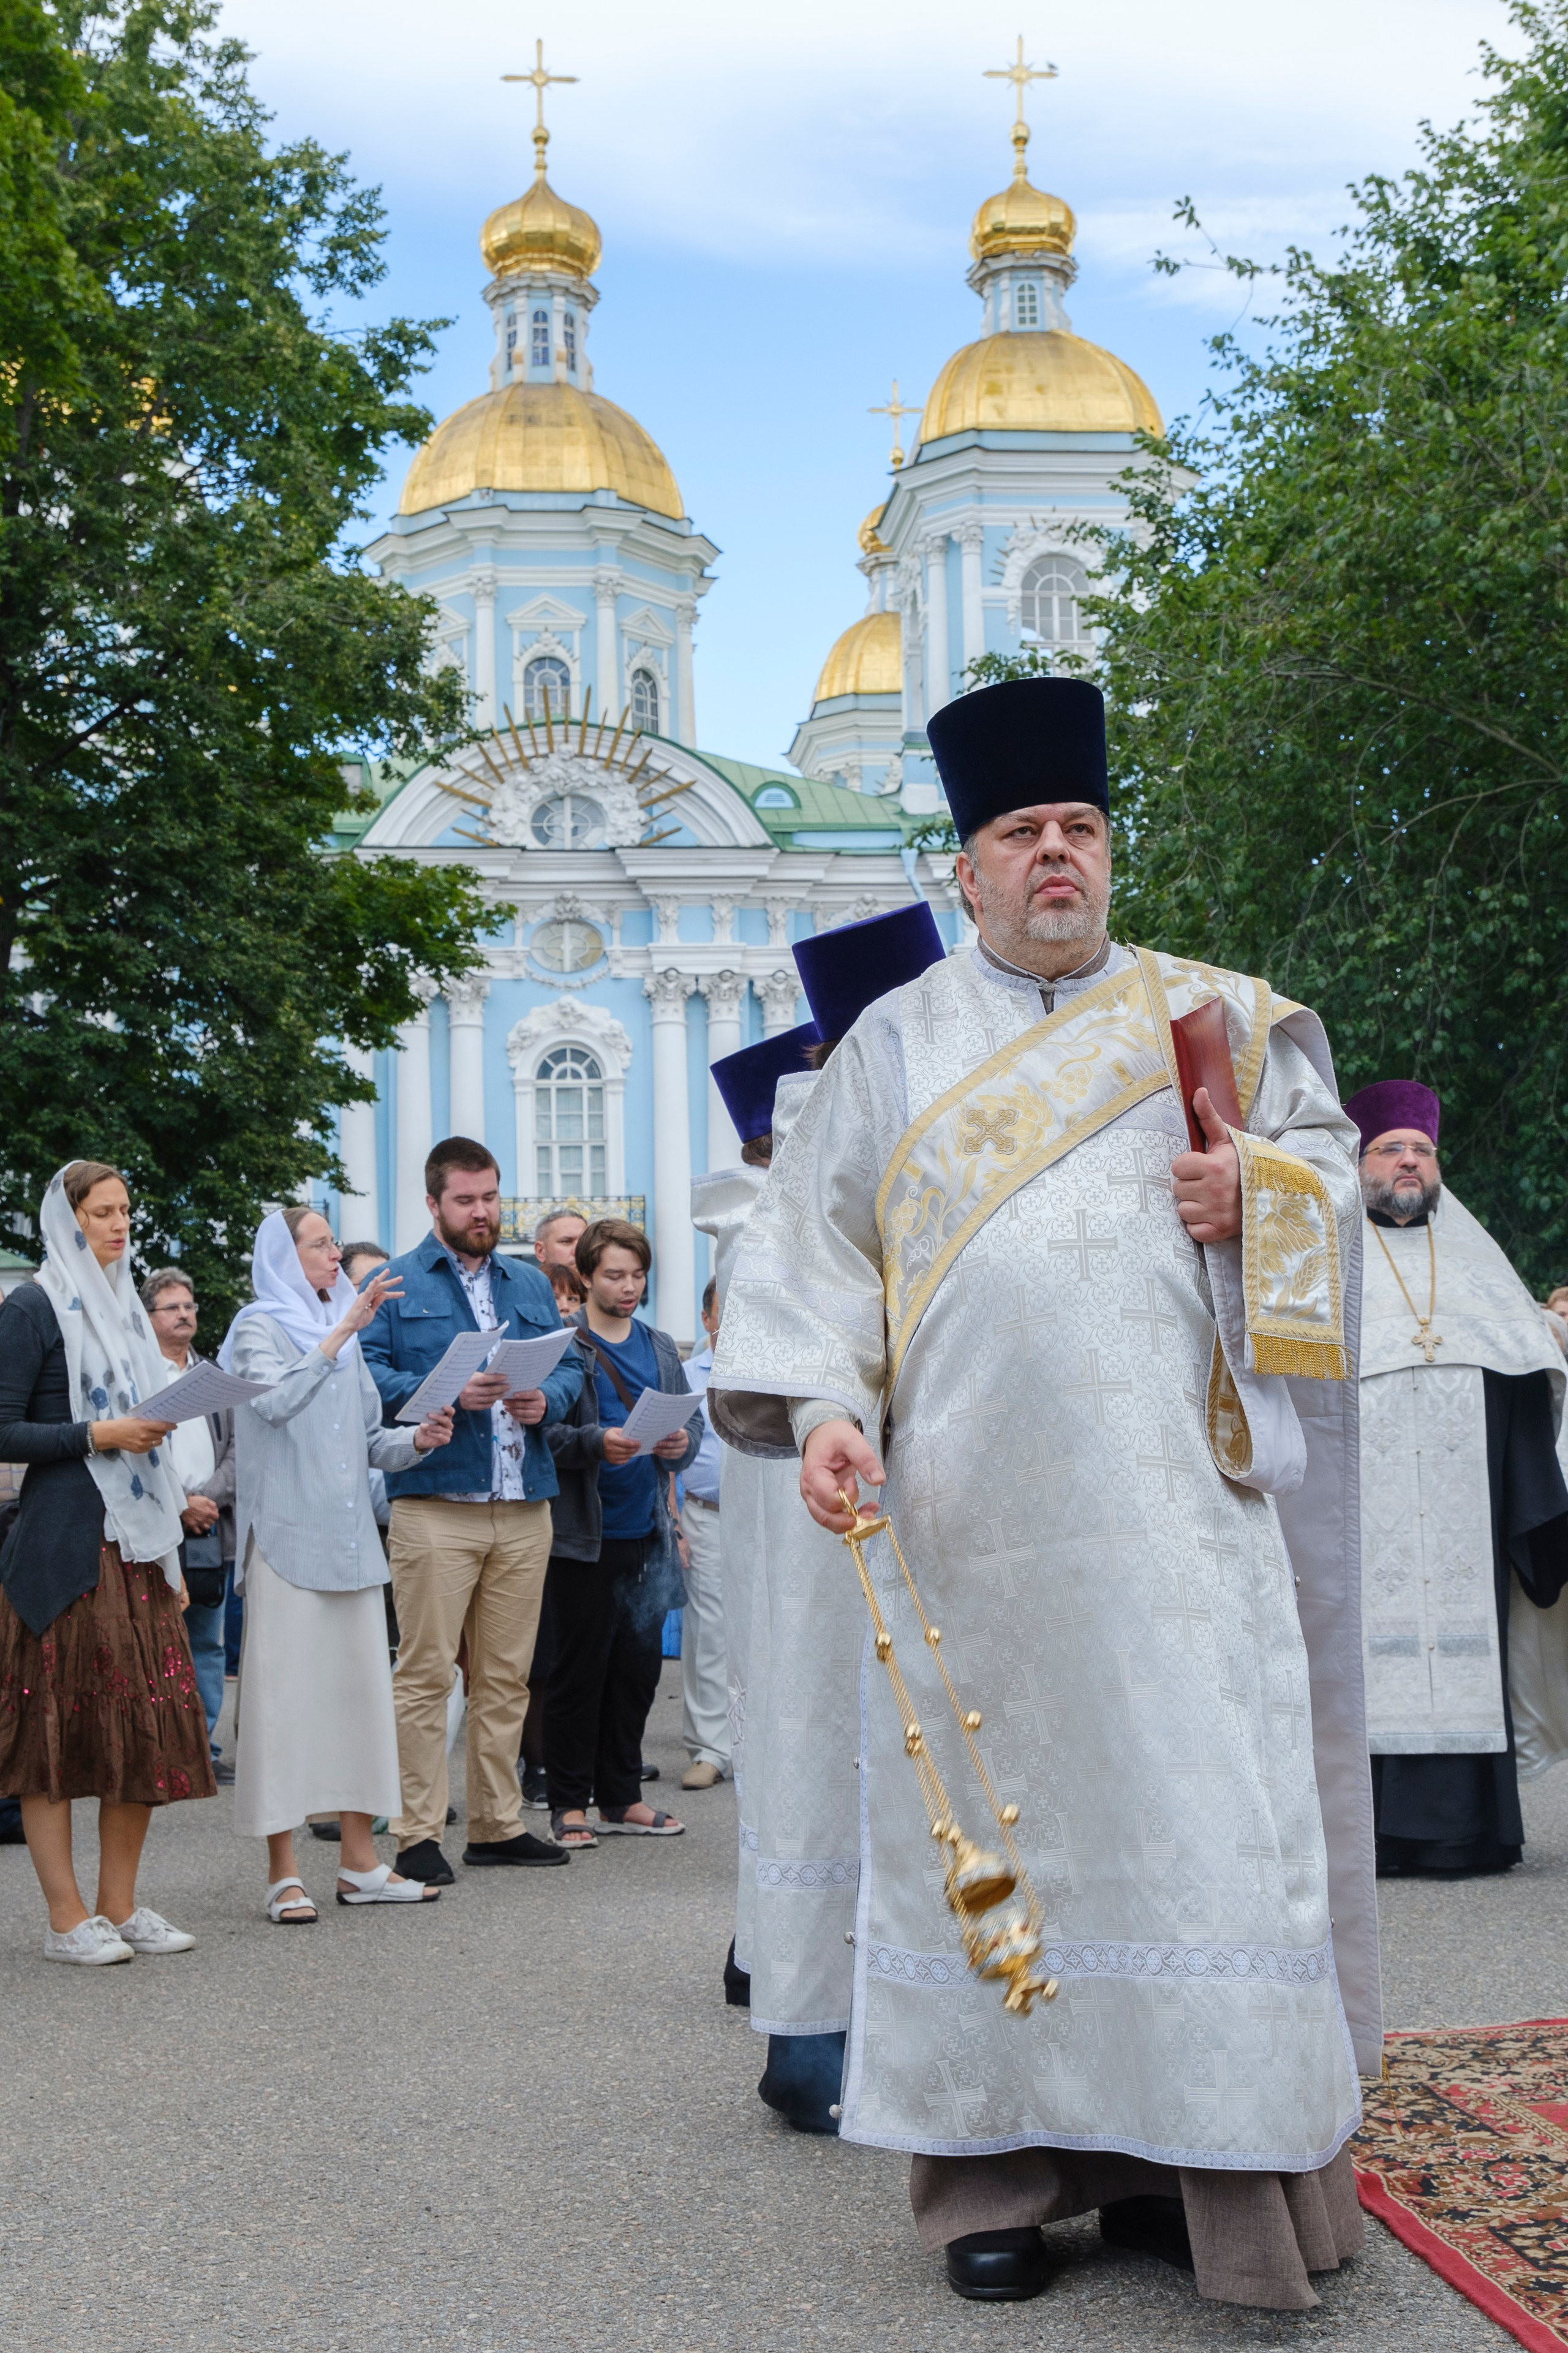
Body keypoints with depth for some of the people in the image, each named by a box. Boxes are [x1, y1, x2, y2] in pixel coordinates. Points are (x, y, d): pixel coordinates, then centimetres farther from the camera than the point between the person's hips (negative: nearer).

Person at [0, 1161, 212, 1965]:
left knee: (148, 1726, 5)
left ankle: (120, 1906, 14)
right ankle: (67, 1919, 4)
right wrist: (97, 1435, -19)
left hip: (135, 1544, 7)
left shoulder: (122, 1304, 18)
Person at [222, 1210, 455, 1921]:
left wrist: (416, 1440, -2)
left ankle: (360, 1861, 12)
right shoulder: (259, 1327, 1)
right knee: (284, 1693, -5)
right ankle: (282, 1872, 0)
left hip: (349, 1538, 6)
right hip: (286, 1535, -6)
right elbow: (276, 1399, -19)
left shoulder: (344, 1334, 19)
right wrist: (340, 1333, -18)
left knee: (361, 1687, 5)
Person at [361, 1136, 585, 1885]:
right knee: (426, 1673, -6)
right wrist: (448, 1394, -19)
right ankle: (417, 1832, 0)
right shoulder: (396, 1285, 4)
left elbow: (571, 1365, 17)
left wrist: (546, 1399, -4)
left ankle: (497, 1823, 18)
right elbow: (368, 1374, -8)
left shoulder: (531, 1285, 20)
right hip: (434, 1506, -5)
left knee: (506, 1675, 10)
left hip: (524, 1510, 5)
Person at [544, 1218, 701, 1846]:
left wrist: (684, 1441, -6)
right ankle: (569, 1803, 9)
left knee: (638, 1666, 10)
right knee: (579, 1669, 0)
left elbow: (693, 1417, 15)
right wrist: (597, 1443, -27)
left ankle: (621, 1795, 21)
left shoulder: (660, 1347, 15)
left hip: (647, 1533, 6)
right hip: (588, 1535, -6)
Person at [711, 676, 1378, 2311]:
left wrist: (1253, 1189, -6)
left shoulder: (1209, 1016, 15)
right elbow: (818, 1238, 6)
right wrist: (825, 1406, -9)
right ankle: (998, 2168, 11)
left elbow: (1327, 1156, 17)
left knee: (1194, 1797, -2)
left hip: (1175, 1491, 1)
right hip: (974, 1507, 0)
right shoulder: (900, 1042, 12)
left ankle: (1194, 2165, 7)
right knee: (987, 1808, 2)